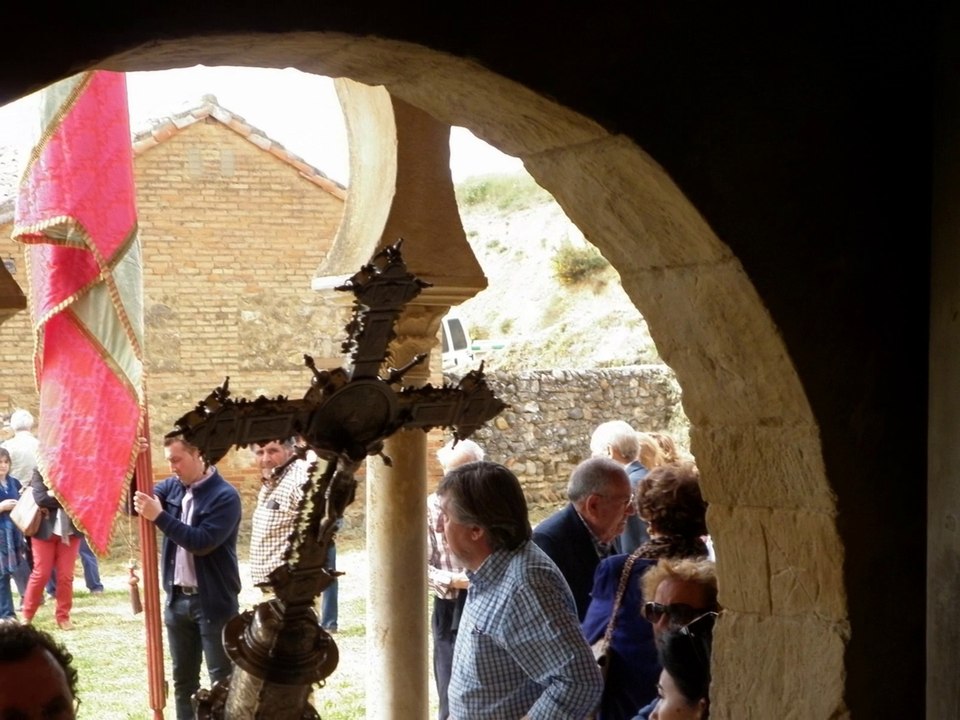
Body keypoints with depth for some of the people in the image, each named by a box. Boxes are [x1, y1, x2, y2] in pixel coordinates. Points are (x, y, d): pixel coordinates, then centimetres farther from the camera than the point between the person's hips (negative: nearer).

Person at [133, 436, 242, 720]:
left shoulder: (225, 496, -15)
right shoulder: (172, 486, 5)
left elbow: (202, 542, -23)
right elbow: (133, 503, 5)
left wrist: (159, 516, -25)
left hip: (213, 602, -6)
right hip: (178, 599, 6)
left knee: (223, 681, 1)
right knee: (183, 680, 15)